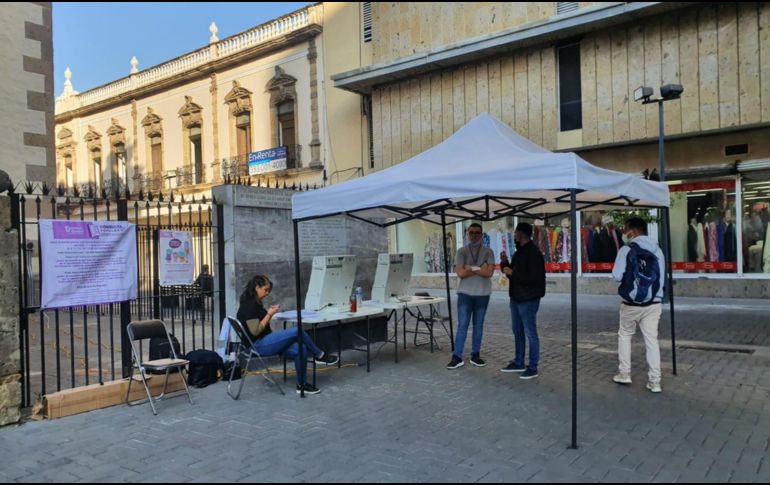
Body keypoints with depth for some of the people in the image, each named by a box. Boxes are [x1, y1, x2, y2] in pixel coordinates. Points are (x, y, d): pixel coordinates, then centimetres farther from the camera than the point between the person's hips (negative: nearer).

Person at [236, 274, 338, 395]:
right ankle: (320, 356, 1)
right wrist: (269, 314, -15)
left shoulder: (255, 302, 13)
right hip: (258, 345, -10)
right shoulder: (249, 304, -17)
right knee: (298, 331, -18)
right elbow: (255, 331, -21)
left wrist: (269, 312, 3)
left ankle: (302, 384, -4)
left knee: (299, 348, -11)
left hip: (265, 342, 10)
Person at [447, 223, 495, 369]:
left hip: (482, 294, 1)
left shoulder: (488, 252, 2)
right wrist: (480, 269, -10)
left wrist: (471, 268, -11)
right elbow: (460, 273, -11)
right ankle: (457, 357, -1)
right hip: (465, 293, -1)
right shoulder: (461, 252, 1)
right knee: (462, 325, -3)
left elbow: (489, 272, -11)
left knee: (478, 325, 9)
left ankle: (475, 355, 18)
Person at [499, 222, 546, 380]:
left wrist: (512, 273, -20)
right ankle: (518, 363, 27)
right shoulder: (519, 252, 14)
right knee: (518, 333, 16)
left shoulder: (533, 253, -16)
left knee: (530, 334, -2)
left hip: (528, 300, -10)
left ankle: (533, 368, 5)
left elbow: (534, 278, -24)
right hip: (516, 298, 10)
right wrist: (505, 262, 5)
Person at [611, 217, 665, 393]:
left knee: (624, 336, 16)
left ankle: (624, 374, 18)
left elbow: (617, 276, -12)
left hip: (631, 304, -3)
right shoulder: (657, 250, 4)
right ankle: (654, 381, 7)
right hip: (653, 304, 3)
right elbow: (662, 278, 9)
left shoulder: (626, 250, -10)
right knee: (652, 340, 6)